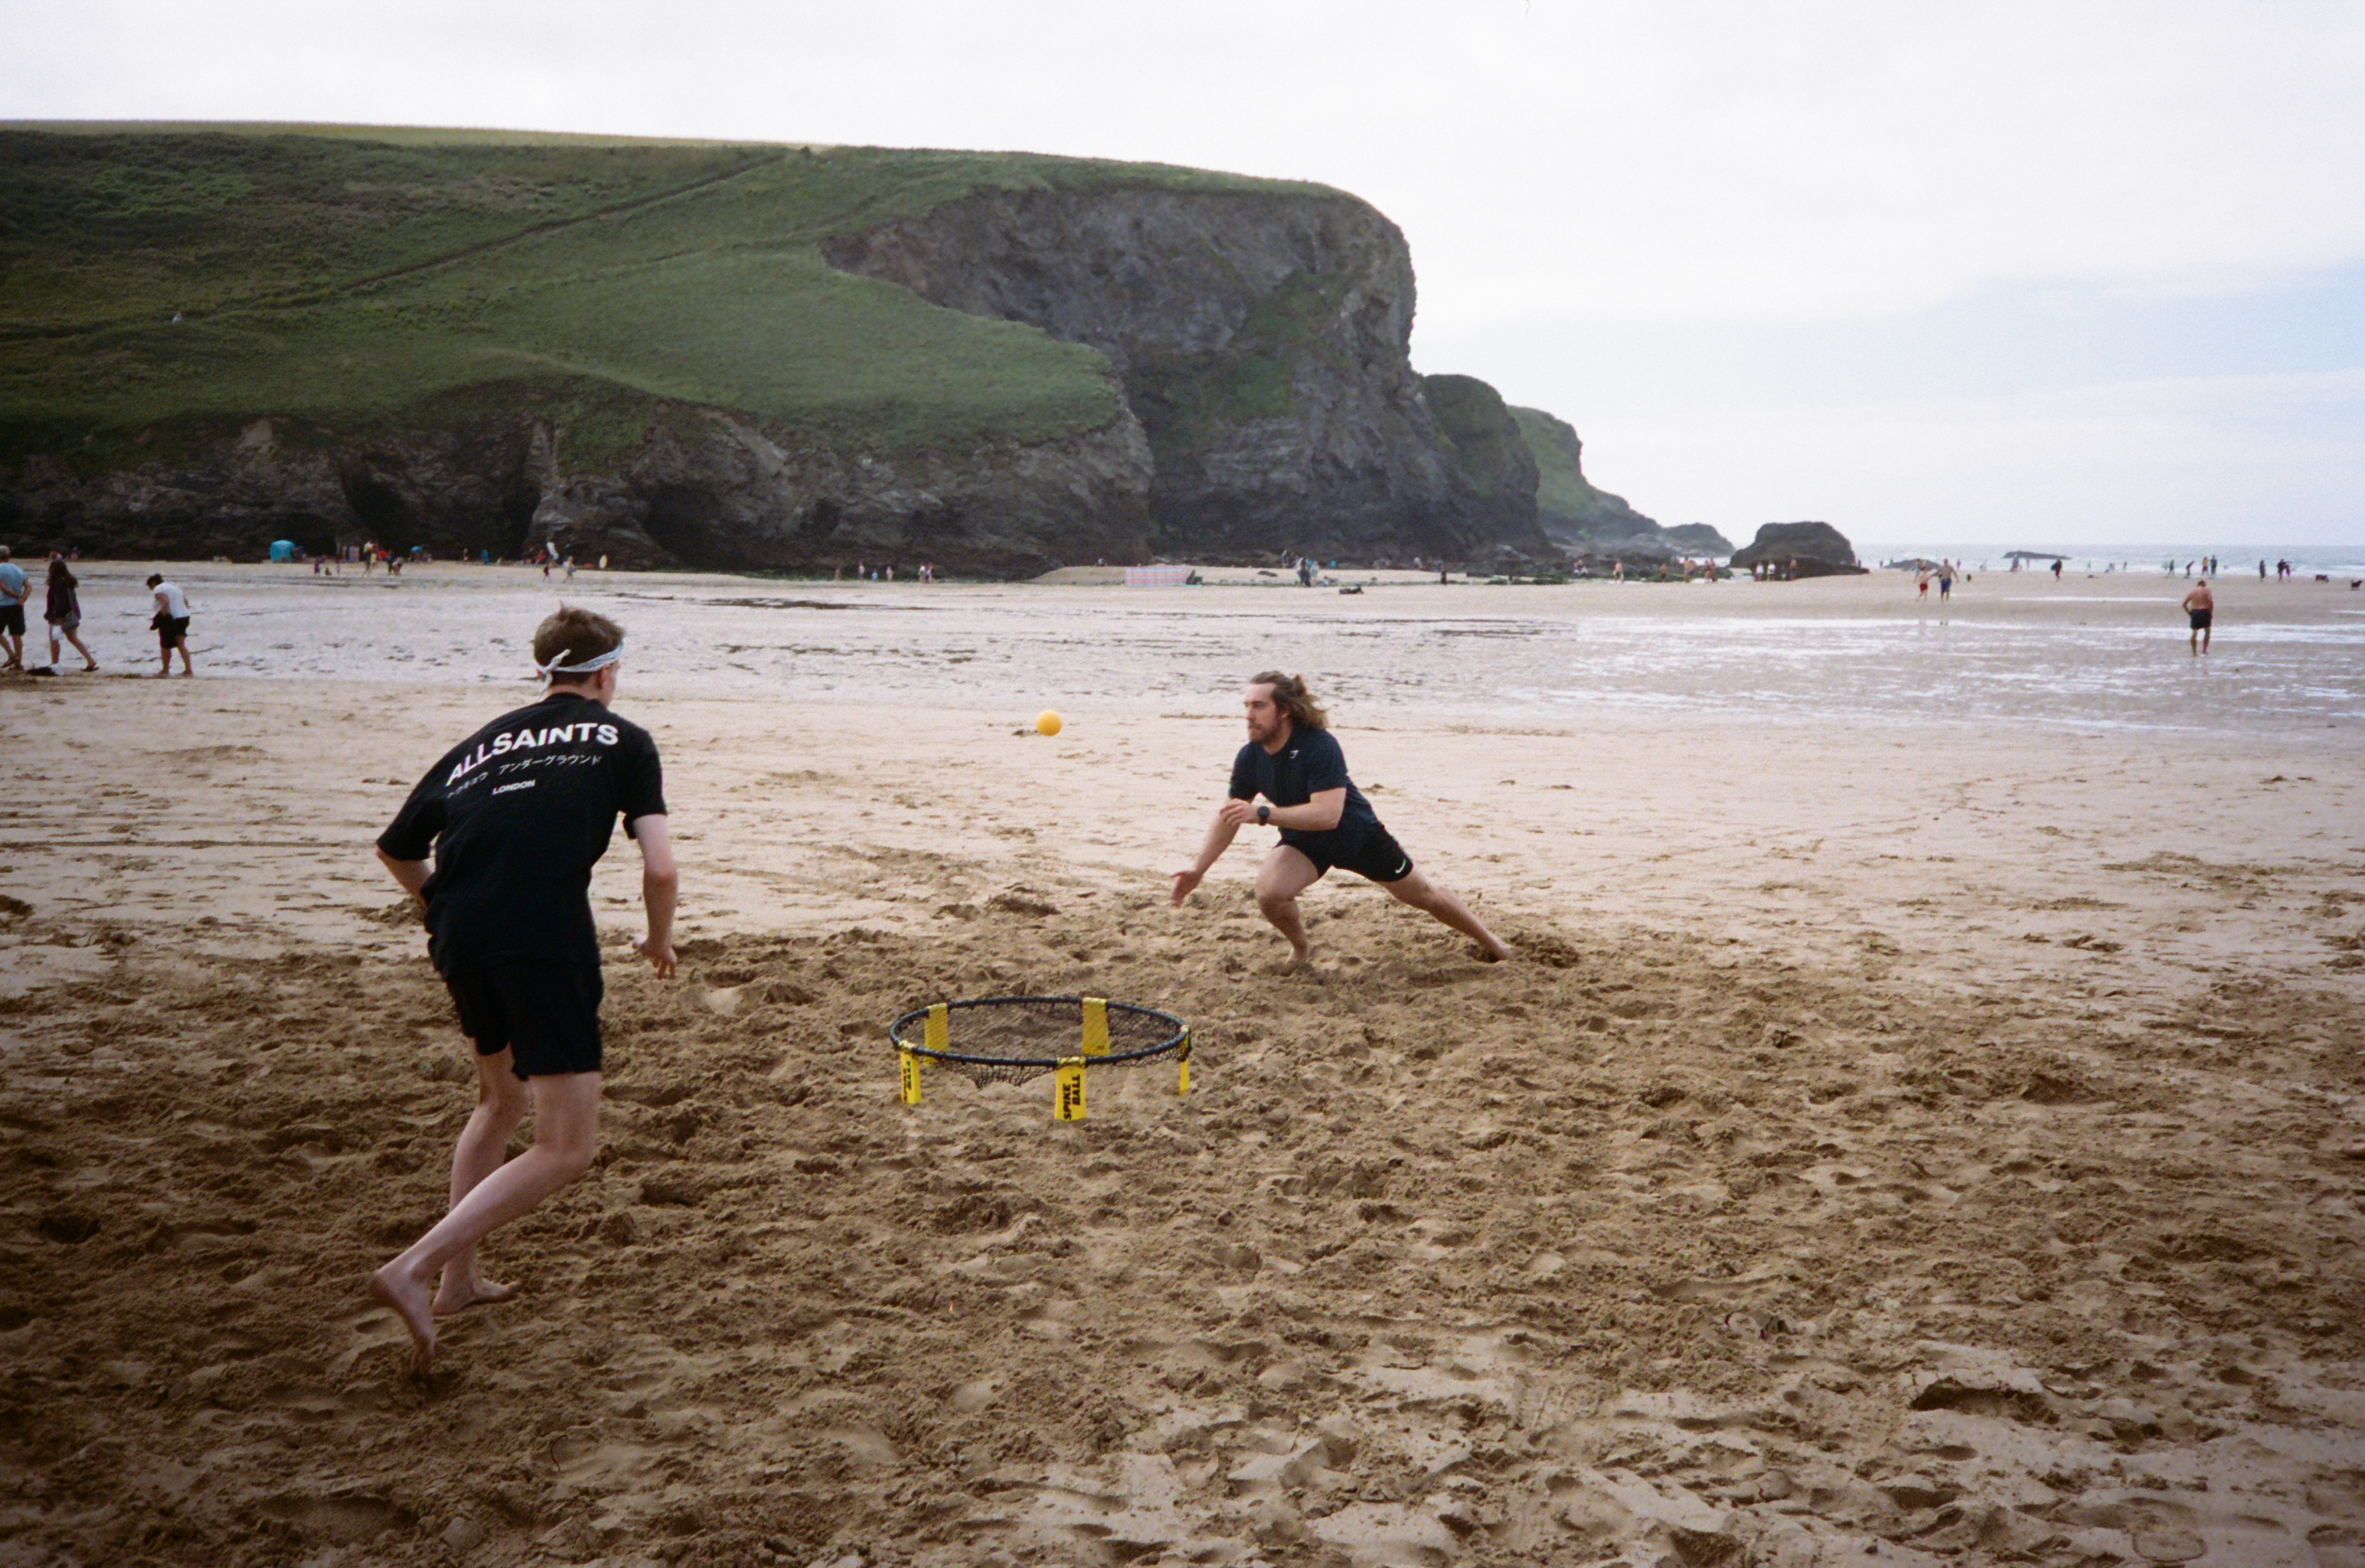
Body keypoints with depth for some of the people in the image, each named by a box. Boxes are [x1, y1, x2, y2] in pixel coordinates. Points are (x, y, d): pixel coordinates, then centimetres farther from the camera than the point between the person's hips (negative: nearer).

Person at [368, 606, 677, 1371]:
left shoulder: (483, 742, 22)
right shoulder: (621, 739, 10)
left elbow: (396, 848, 27)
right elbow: (661, 870, 0)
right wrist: (660, 939, 19)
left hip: (460, 944, 6)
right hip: (546, 941, -6)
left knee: (502, 1099, 30)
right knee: (566, 1148, -1)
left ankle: (457, 1279, 33)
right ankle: (414, 1268, -13)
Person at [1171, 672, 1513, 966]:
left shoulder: (1320, 746, -35)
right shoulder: (1250, 758, -18)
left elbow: (1328, 815, -44)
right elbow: (1228, 818, -5)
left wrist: (1262, 814, -49)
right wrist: (1198, 870, -9)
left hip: (1357, 833, -3)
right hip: (1302, 841, 4)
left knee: (1423, 895, 12)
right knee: (1269, 892, -26)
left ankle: (1488, 941, 38)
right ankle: (1301, 950, 6)